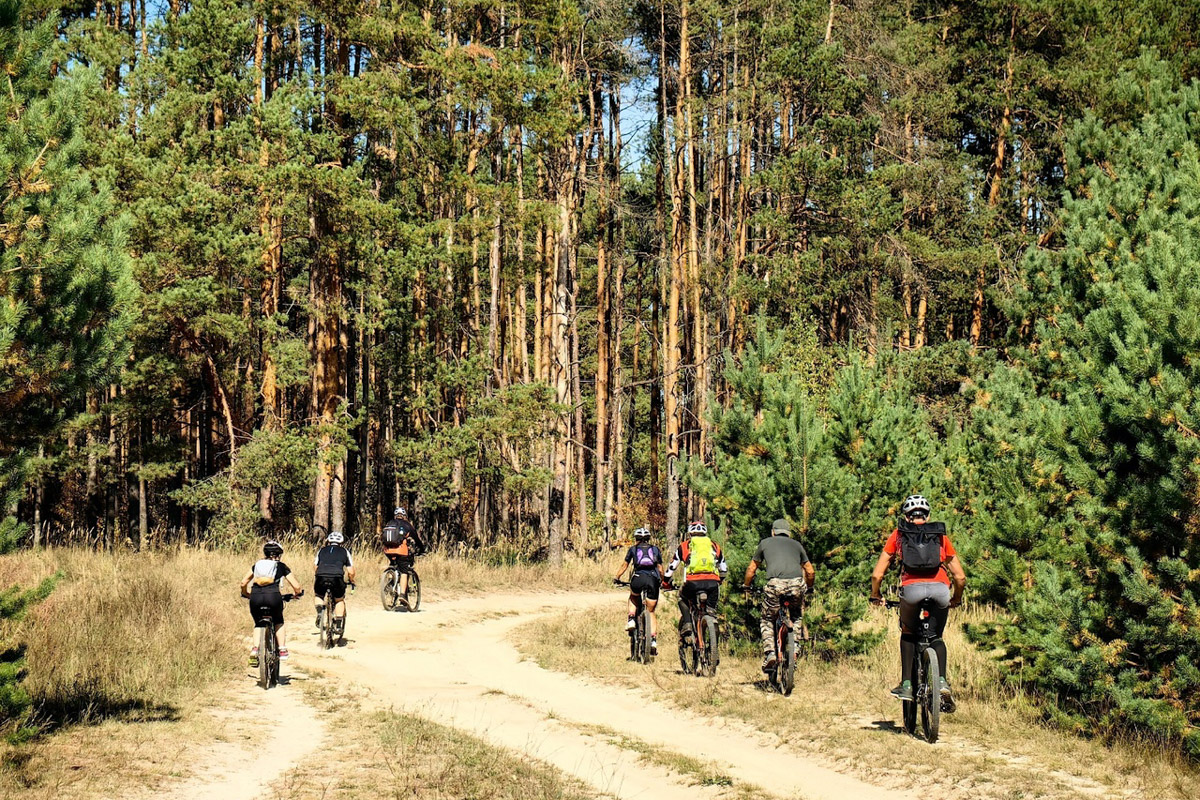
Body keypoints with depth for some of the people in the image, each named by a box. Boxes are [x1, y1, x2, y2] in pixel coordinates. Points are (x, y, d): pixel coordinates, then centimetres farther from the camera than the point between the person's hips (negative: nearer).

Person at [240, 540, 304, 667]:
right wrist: (298, 593, 37)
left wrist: (245, 594, 39)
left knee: (258, 624, 25)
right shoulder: (281, 566, 17)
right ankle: (282, 650, 12)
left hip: (256, 598, 2)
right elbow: (296, 586, 15)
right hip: (273, 596, -2)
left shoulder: (257, 564, 24)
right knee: (279, 623, 26)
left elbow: (243, 583, 20)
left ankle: (255, 648, 2)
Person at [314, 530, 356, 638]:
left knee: (318, 595, 32)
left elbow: (315, 567, 24)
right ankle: (338, 625, 15)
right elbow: (351, 572, 18)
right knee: (340, 600, 25)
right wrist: (351, 581, 39)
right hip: (337, 579, -1)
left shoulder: (321, 551, 27)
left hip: (321, 578, 1)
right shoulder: (344, 552, 23)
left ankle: (319, 611, 6)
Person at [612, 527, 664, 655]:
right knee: (651, 612, 11)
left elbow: (624, 565, 24)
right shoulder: (656, 550, 22)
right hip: (654, 579, 1)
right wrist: (661, 581, 34)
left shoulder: (633, 549, 20)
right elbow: (660, 569, 18)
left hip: (639, 577, -1)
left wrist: (616, 578, 37)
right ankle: (653, 640, -4)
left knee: (633, 597, 34)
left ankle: (631, 619, 10)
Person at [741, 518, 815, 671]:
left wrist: (746, 586, 45)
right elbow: (810, 572, 28)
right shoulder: (797, 544, 28)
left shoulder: (765, 543, 25)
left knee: (767, 620, 14)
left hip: (775, 584, -2)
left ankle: (769, 653, -6)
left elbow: (751, 570, 28)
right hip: (797, 584, 2)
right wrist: (809, 588, 45)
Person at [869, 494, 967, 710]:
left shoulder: (898, 535, 25)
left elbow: (877, 574, 19)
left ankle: (906, 685, 15)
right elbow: (960, 577, 26)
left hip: (912, 588, -1)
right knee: (936, 637, 24)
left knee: (908, 634, 26)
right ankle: (942, 682, 3)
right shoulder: (940, 536, 28)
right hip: (940, 588, 1)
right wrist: (957, 599, 44)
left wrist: (875, 596, 37)